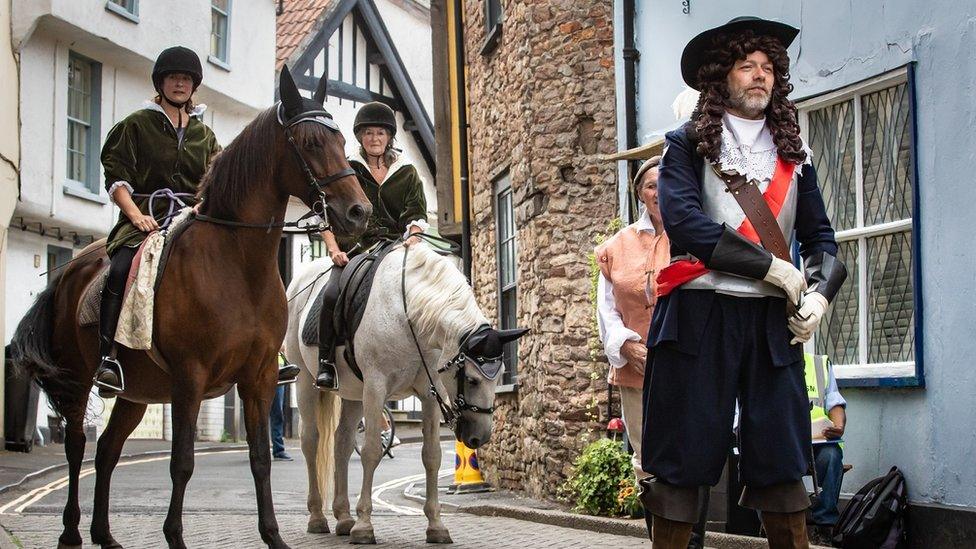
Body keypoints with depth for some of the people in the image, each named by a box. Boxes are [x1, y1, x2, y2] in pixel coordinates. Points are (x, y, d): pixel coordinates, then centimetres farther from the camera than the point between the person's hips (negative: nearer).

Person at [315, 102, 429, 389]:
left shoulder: (407, 173, 18)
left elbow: (416, 214, 8)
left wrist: (413, 236, -14)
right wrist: (334, 249, -6)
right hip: (354, 251, -1)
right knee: (333, 295, -30)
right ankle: (326, 364, -23)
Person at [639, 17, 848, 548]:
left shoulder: (793, 154, 17)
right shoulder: (688, 144, 5)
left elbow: (821, 237, 17)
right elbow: (684, 223, -11)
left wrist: (819, 291, -5)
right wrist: (776, 269, -12)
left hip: (774, 323, 3)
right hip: (699, 318, -3)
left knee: (782, 460, 2)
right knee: (682, 461, 0)